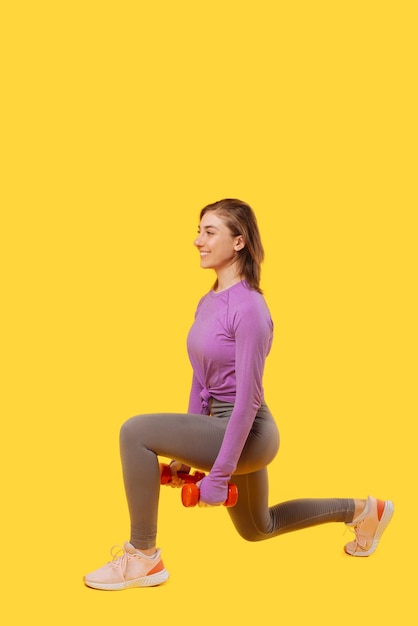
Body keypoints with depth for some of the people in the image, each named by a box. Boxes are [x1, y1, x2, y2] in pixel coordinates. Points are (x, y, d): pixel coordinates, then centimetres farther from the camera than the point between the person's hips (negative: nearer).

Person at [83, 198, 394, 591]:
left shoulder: (248, 308, -22)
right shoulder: (207, 303, 6)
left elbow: (248, 398, -23)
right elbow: (201, 381, 12)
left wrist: (219, 474, -22)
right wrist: (187, 450, 14)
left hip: (247, 434, -10)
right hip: (224, 427, 10)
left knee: (136, 432, -23)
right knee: (257, 529, 27)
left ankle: (143, 558, -9)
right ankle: (361, 511, 41)